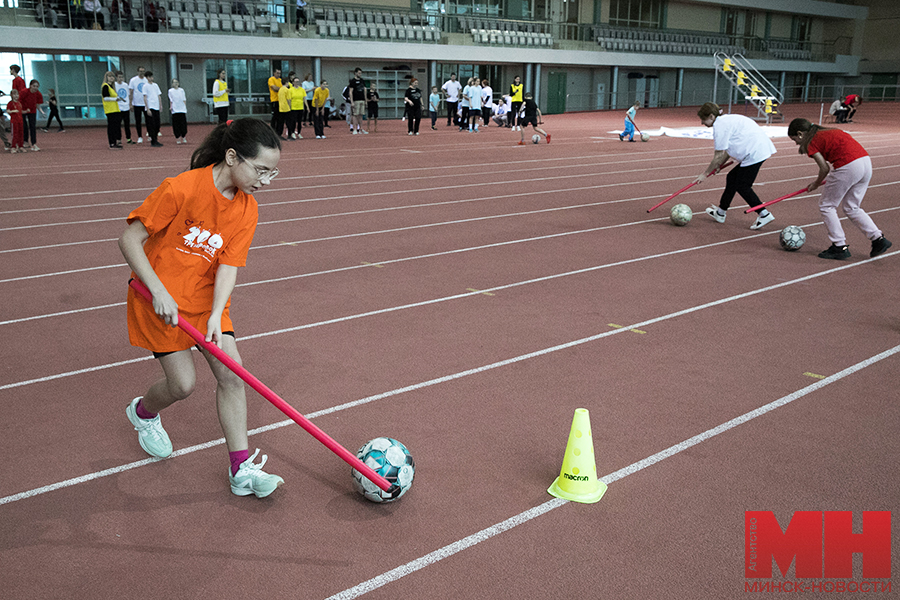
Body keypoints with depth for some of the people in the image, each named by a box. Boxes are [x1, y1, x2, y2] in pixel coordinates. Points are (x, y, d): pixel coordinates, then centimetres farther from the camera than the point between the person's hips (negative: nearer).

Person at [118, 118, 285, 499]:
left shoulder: (246, 210, -7)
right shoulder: (181, 189, -23)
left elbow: (229, 265, -12)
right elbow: (129, 241, -17)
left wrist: (216, 316, -25)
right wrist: (159, 292, -24)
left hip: (206, 298, 5)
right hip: (161, 299, -5)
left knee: (231, 374, -6)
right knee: (183, 384, -4)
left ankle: (241, 469, 2)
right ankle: (143, 412, 33)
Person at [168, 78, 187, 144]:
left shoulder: (181, 90, 9)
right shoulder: (170, 91, 5)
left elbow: (184, 99, 10)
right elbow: (171, 100, 3)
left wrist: (185, 107, 4)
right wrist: (171, 107, -7)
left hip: (182, 109, 1)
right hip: (175, 110, -1)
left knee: (183, 123, -1)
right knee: (176, 124, -2)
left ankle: (184, 138, 8)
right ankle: (178, 138, 3)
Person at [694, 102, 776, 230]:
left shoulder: (720, 126, -12)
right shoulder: (726, 121, 18)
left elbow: (719, 155, -11)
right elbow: (726, 151, 19)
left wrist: (705, 174, -4)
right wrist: (717, 167, 16)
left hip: (755, 152, -11)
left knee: (742, 187, -4)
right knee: (732, 178, 16)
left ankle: (764, 214, -3)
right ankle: (720, 213, 26)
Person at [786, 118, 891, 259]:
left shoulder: (810, 143, 0)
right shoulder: (826, 132, 24)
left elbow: (825, 169, -3)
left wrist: (816, 184, 16)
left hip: (848, 167, -9)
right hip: (866, 162, 9)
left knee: (826, 206, 10)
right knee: (851, 208, 22)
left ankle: (840, 247, 11)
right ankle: (878, 239, 16)